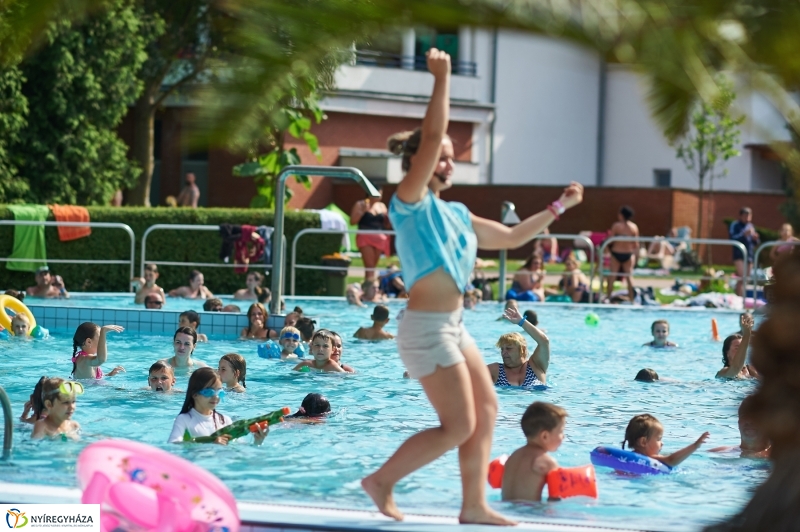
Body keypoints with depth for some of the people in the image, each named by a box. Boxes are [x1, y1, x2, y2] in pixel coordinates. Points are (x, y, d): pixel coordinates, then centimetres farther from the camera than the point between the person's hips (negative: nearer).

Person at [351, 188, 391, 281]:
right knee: (369, 266, -16)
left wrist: (388, 216, -1)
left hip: (379, 238, 5)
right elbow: (352, 221, -5)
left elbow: (386, 224, 19)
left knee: (372, 267, 5)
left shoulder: (382, 206, 16)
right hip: (365, 237, -5)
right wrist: (363, 211, -14)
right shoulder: (361, 204, 2)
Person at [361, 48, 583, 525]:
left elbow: (511, 238, 25)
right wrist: (442, 79, -18)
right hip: (426, 328, -9)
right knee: (459, 426, -8)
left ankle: (474, 505, 16)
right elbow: (431, 136, -21)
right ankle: (382, 481, 3)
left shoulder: (455, 213, 15)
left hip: (452, 326, 9)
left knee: (487, 410, 10)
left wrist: (558, 208, 22)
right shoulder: (410, 202, -10)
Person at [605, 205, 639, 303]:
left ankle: (608, 296, 11)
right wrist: (636, 254, 10)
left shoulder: (616, 225, -11)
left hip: (616, 253, -2)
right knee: (629, 276, 9)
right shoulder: (634, 227, -3)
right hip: (629, 254, 2)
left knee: (612, 276, 8)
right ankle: (631, 299, 10)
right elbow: (636, 243, -1)